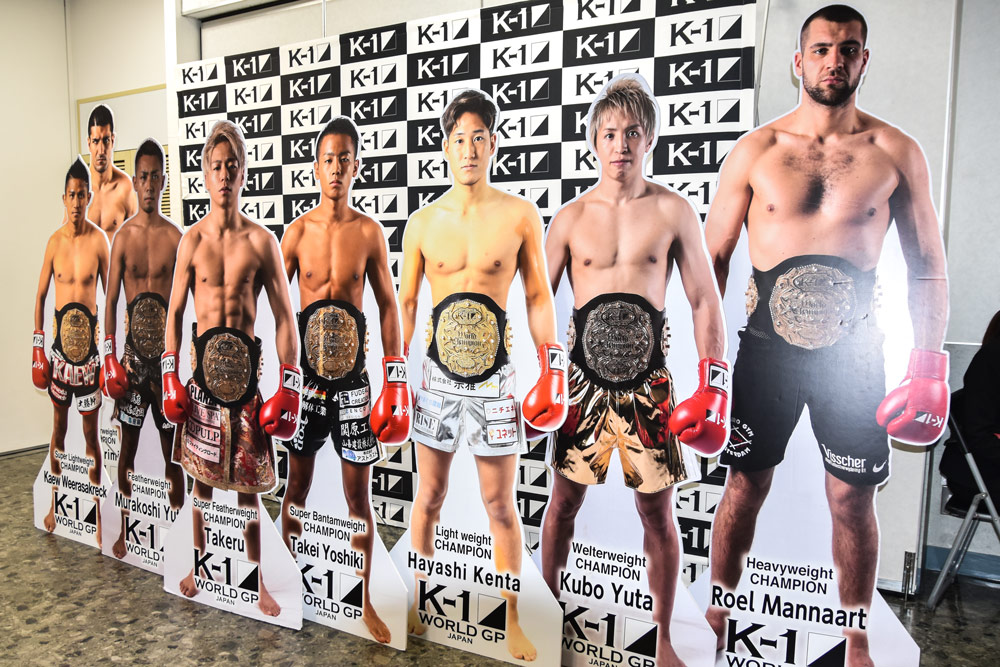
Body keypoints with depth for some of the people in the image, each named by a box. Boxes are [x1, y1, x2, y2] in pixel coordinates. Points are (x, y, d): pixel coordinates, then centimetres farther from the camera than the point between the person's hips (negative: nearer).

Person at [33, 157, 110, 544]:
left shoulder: (99, 240, -7)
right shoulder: (54, 242, 2)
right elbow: (41, 295, 10)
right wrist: (37, 345, 5)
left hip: (89, 339, -3)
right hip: (59, 340, 3)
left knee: (91, 431, 3)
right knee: (59, 425, 15)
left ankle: (96, 511, 15)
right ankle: (55, 501, 31)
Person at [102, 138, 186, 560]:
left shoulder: (175, 237, 0)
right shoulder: (123, 236, 3)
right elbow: (110, 300, 4)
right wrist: (109, 355, -5)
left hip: (167, 348, -1)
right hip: (132, 350, 1)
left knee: (172, 444, 5)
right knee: (128, 440, 10)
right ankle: (125, 528, 25)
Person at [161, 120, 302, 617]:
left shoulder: (262, 241, -2)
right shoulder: (191, 239, 4)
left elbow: (284, 317, -2)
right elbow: (174, 311, 9)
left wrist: (290, 386, -8)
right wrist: (170, 375, 0)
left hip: (246, 364, -2)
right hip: (202, 362, 2)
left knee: (248, 486, 5)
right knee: (201, 475, 15)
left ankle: (257, 580, 20)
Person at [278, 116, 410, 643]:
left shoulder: (369, 232, -1)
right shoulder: (297, 231, -1)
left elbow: (388, 305, 3)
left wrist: (396, 381, -2)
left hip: (353, 378, 0)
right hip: (305, 376, 0)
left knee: (359, 492, 7)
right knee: (297, 486, 12)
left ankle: (364, 602, 23)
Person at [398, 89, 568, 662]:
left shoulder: (521, 215, -2)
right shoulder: (422, 223, 3)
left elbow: (539, 295, 3)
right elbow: (405, 302, 8)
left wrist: (552, 365, -3)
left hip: (495, 375, -1)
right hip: (437, 373, 2)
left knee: (501, 504, 7)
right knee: (430, 496, 13)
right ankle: (418, 604, 33)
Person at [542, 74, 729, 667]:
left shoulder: (674, 211, 1)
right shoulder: (571, 218, 4)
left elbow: (705, 301, 2)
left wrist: (714, 384, -5)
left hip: (648, 377, -1)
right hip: (583, 374, 1)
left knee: (658, 509, 7)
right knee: (565, 499, 9)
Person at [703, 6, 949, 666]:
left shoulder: (896, 152, 2)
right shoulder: (755, 150, 1)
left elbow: (927, 265, 7)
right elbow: (712, 257, 3)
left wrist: (929, 362, -1)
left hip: (854, 350, 1)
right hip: (765, 346, 0)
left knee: (853, 499, 8)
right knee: (744, 486, 8)